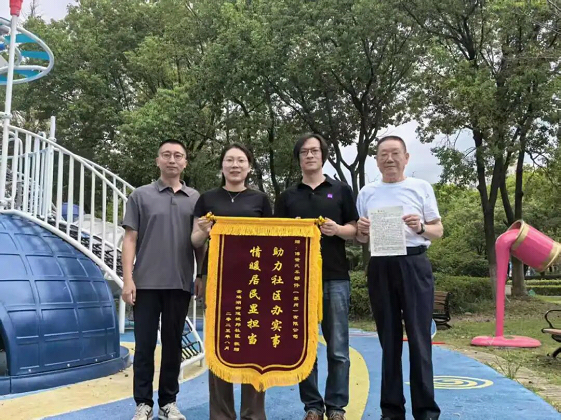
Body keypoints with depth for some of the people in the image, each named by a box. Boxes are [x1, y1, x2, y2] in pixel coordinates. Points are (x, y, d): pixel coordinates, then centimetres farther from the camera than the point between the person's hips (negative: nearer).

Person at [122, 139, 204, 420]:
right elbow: (130, 239, 1)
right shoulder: (141, 196, 4)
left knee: (173, 345, 9)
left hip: (180, 284, 2)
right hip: (146, 283, -1)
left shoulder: (195, 199, 8)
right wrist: (128, 279, -7)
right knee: (144, 345, 4)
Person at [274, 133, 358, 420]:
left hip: (335, 277, -1)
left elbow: (355, 230, 6)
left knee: (338, 349, 2)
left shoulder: (341, 190, 8)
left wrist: (337, 230, -14)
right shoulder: (287, 197, 11)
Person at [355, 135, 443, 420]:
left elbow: (438, 231, 6)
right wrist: (362, 231, -8)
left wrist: (421, 228, -15)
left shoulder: (422, 187, 5)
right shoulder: (367, 192, 10)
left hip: (414, 264, -2)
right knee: (389, 338, 8)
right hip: (380, 267, 2)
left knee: (419, 337, -3)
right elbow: (361, 239, 14)